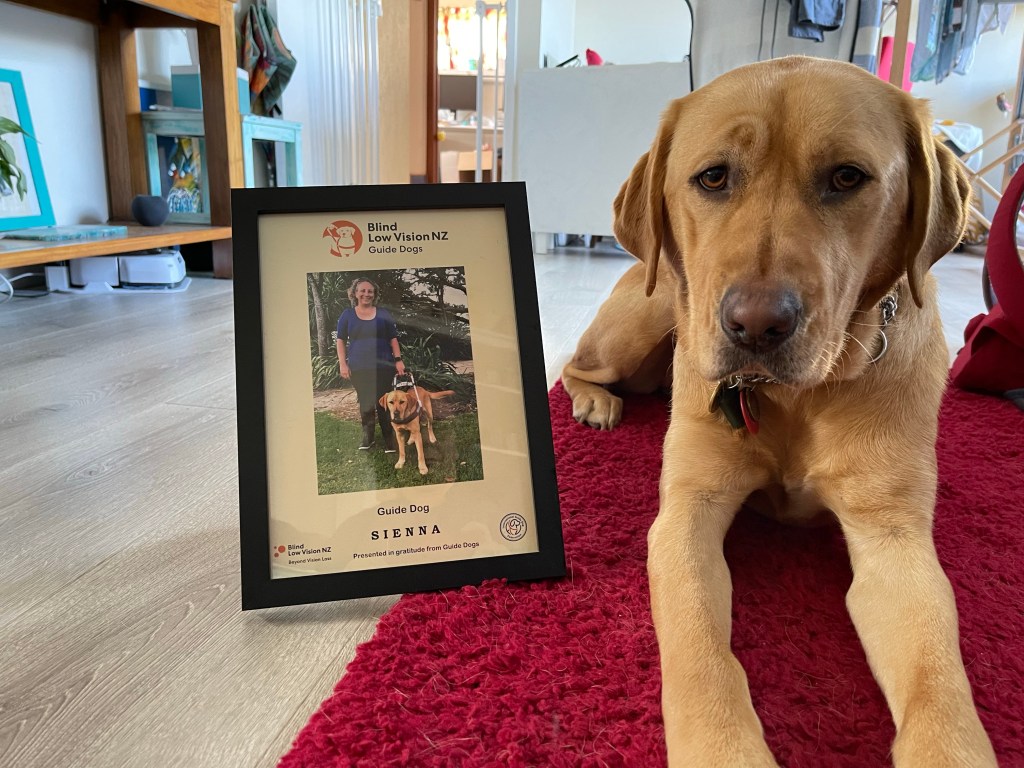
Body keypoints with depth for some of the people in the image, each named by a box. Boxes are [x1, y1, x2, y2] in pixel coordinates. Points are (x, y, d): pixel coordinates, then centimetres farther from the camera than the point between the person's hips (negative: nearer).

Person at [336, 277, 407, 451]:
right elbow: (341, 341, 7)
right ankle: (367, 437, 20)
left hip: (383, 366, 0)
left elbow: (393, 338, 9)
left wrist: (398, 359, 0)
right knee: (365, 403, 6)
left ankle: (389, 440, 4)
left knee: (384, 403, -3)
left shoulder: (383, 314, 7)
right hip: (358, 368, 1)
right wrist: (342, 364, -2)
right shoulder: (347, 315, 6)